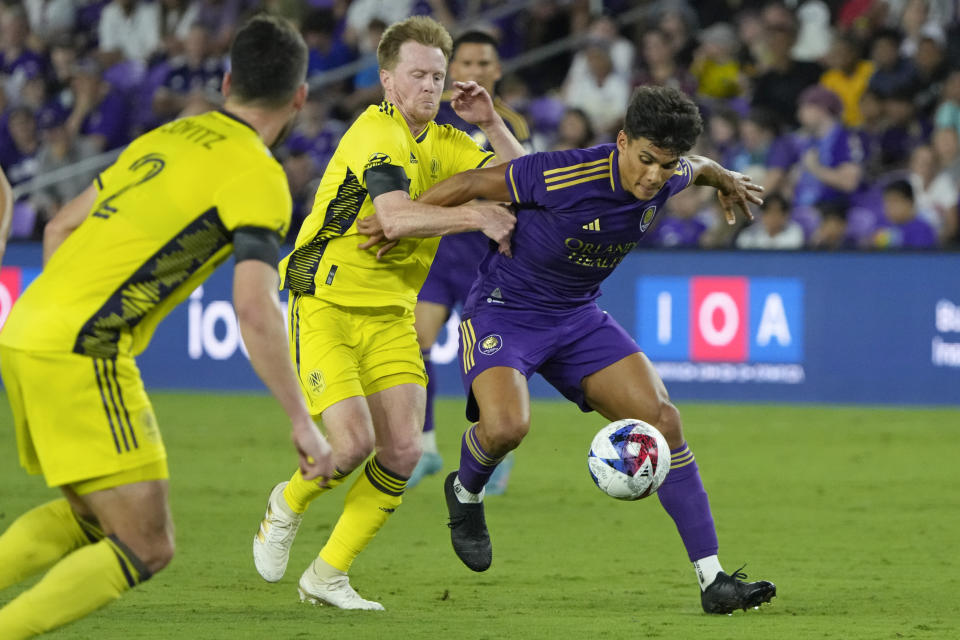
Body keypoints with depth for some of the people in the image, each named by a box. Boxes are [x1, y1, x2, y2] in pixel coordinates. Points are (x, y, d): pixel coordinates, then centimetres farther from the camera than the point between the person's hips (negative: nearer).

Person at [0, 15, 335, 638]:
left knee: (91, 520, 24)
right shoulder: (257, 175, -7)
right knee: (146, 547, -6)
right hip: (81, 350, -9)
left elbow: (62, 227, 24)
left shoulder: (166, 137, 18)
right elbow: (254, 308, -17)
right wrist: (302, 423, -13)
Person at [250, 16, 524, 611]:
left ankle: (328, 574, 8)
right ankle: (289, 505, 14)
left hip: (390, 316, 7)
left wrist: (492, 124, -6)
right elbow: (396, 216, -32)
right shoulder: (376, 133, -16)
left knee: (403, 452, -6)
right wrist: (473, 215, -38)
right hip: (327, 307, -7)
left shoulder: (445, 144, 9)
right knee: (353, 440, -20)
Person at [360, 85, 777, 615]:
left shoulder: (667, 179, -9)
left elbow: (695, 169, 18)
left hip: (578, 317, 6)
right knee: (506, 426, -32)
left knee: (660, 416, -9)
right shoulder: (565, 176, -30)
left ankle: (712, 579, -6)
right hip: (502, 309, -6)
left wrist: (725, 179, 40)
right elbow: (472, 183, -17)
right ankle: (466, 492, 8)